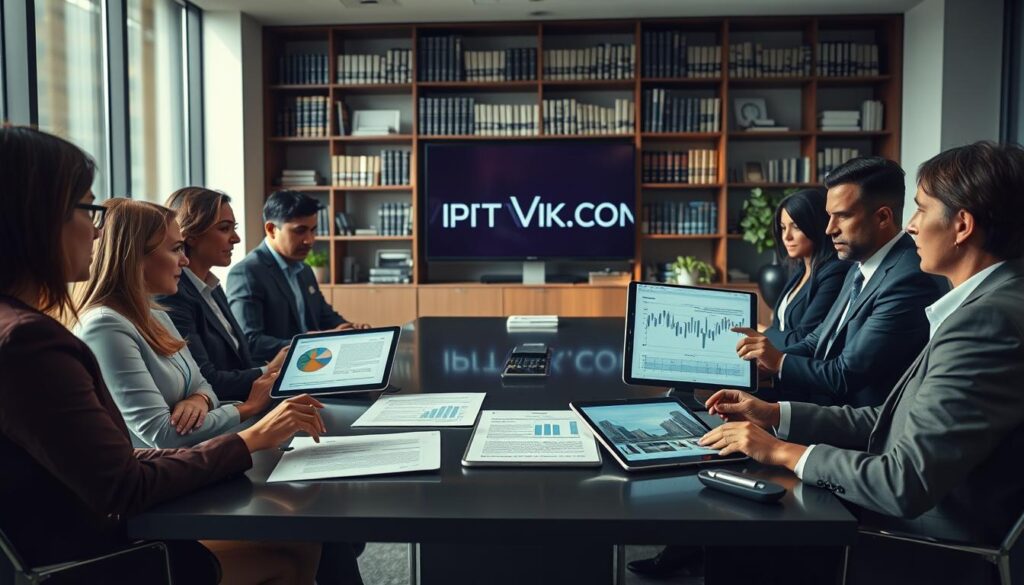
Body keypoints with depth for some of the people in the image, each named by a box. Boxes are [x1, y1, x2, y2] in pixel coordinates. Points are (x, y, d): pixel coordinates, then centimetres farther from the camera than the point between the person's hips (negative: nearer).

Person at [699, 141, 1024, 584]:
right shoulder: (985, 304, 5)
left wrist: (784, 452, -15)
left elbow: (906, 485, -28)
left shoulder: (987, 320, -25)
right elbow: (898, 419, 8)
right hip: (914, 519, 8)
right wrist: (777, 415, 4)